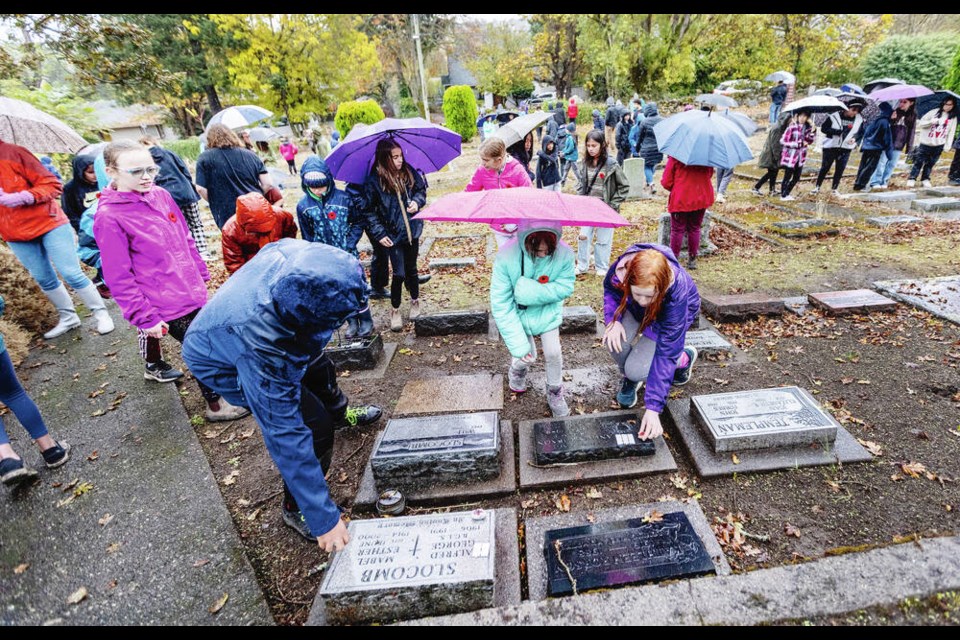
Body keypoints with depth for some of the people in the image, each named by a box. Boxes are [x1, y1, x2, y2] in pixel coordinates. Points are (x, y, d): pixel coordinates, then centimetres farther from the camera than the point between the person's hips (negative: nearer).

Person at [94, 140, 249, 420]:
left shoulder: (161, 195, 3)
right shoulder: (109, 216, -15)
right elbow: (119, 277, -14)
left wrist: (201, 275, 16)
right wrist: (144, 316, -14)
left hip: (192, 291, 7)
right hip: (166, 303, -7)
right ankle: (215, 405, 18)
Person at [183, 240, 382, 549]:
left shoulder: (299, 253, -34)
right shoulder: (262, 349, -48)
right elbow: (284, 436, -40)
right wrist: (323, 518, -32)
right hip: (226, 364, -7)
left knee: (319, 370, 27)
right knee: (315, 424, -15)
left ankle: (340, 413, 61)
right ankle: (296, 508, 13)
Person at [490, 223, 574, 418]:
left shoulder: (564, 254, -28)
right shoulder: (506, 256, -33)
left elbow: (566, 287, -20)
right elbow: (501, 304, -28)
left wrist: (531, 290, -37)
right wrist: (518, 346, -28)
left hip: (547, 311, 2)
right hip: (518, 313, -1)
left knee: (553, 353, -2)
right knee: (527, 356, 0)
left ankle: (555, 393, 29)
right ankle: (517, 370, 40)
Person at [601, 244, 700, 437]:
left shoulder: (677, 292, -41)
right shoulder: (620, 269, -36)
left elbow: (666, 353, -37)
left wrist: (653, 409, -38)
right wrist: (614, 319, -30)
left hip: (668, 315, -3)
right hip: (636, 312, 3)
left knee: (637, 370, -20)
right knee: (616, 339, -30)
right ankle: (628, 378, 5)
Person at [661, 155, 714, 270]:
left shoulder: (675, 156, -12)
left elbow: (666, 182, -9)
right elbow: (710, 174, 13)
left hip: (680, 199, -3)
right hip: (701, 198, 4)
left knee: (677, 230, 6)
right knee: (694, 229, 14)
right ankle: (692, 260, 19)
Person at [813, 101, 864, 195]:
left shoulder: (859, 120, 1)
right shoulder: (834, 116, -11)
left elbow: (860, 133, 9)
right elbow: (823, 128, -8)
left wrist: (854, 138, -12)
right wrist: (836, 131, -22)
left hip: (845, 148, 3)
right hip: (830, 147, -3)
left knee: (840, 169, 4)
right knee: (824, 167, 3)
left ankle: (835, 189, 15)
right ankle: (817, 187, 16)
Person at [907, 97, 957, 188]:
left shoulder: (953, 118, 6)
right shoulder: (934, 112, -1)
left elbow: (951, 132, 7)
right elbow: (920, 124, -3)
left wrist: (948, 145, 0)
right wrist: (931, 121, -20)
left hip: (939, 145, 2)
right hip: (925, 143, -2)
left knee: (930, 164, 6)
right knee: (919, 162, -6)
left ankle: (925, 180, 15)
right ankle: (912, 180, -3)